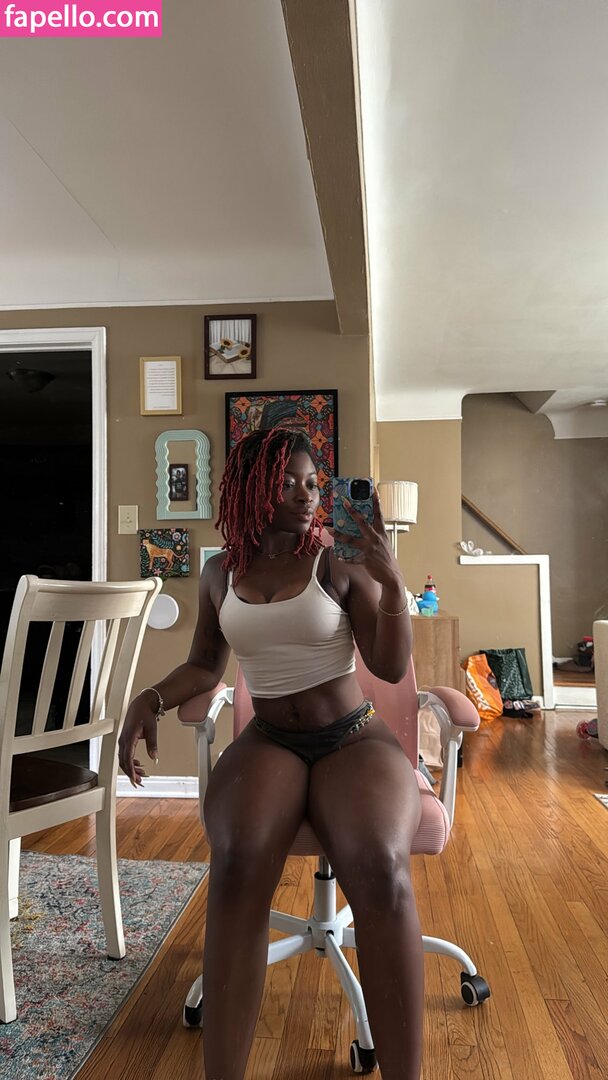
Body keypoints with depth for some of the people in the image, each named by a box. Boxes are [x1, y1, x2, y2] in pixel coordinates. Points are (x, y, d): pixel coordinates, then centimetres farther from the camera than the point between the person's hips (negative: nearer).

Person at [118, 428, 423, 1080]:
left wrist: (392, 581, -17)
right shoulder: (221, 573, 9)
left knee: (379, 869, -34)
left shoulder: (342, 565, -1)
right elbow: (206, 665, 20)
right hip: (267, 743, 2)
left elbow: (391, 668, -4)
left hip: (354, 740, -1)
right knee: (239, 863, -33)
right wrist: (150, 699, 1)